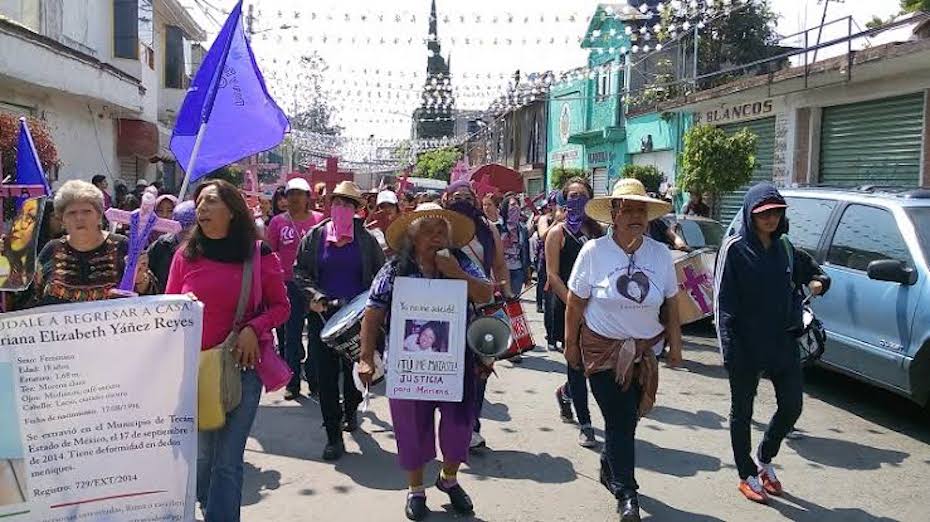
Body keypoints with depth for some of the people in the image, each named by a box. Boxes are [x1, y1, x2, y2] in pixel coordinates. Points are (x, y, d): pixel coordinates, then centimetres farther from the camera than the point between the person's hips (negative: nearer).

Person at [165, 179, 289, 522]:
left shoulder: (259, 254, -3)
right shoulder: (186, 255, 2)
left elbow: (281, 306, 3)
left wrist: (254, 328, -13)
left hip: (242, 366, -2)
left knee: (228, 461, 0)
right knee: (201, 453, 15)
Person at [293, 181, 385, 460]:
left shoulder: (366, 239, 3)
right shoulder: (315, 235, 4)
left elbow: (382, 274, 7)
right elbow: (300, 270, 7)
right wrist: (313, 295, -10)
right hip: (322, 314, 0)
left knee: (355, 369, 11)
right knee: (326, 375, -1)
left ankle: (350, 411, 41)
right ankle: (334, 436, 7)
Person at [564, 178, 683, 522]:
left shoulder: (660, 254, -1)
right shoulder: (593, 251, -10)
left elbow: (670, 303, 7)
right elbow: (575, 303, -4)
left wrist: (675, 345, 6)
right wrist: (571, 345, -1)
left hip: (645, 350, 3)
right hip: (603, 348, -3)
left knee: (627, 418, 12)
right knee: (620, 421, -1)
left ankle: (609, 468, 38)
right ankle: (626, 494, 12)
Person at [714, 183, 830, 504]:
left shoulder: (785, 247, 6)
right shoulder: (735, 248, -10)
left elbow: (815, 273, 20)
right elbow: (723, 301, -12)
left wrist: (819, 283, -5)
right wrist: (730, 348, -18)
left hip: (783, 341, 6)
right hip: (746, 344, -5)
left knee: (791, 406, 10)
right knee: (742, 410, 8)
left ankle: (764, 459, 35)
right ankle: (747, 476, 25)